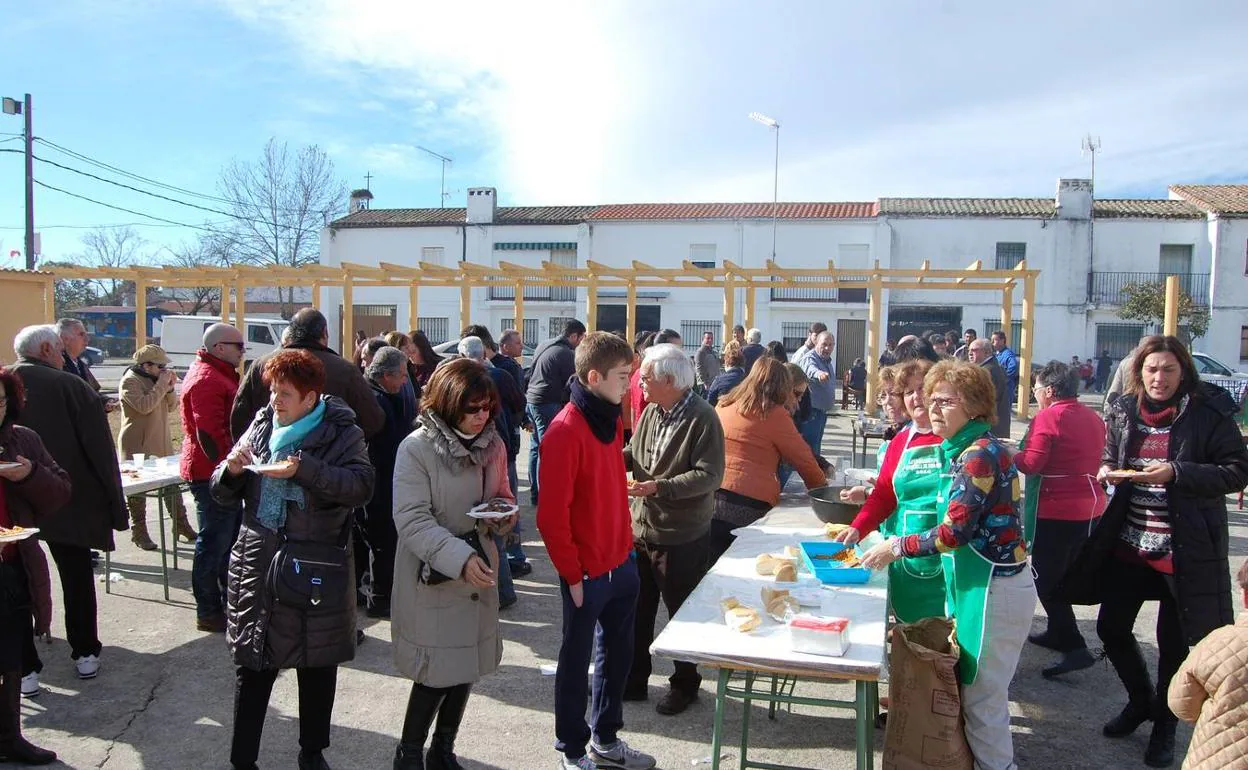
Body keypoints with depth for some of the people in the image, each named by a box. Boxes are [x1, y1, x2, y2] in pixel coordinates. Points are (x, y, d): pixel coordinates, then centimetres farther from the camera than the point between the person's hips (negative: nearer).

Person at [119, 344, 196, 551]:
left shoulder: (156, 379, 13)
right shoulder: (130, 381, -12)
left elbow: (172, 408, 12)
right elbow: (143, 406, -25)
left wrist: (170, 388, -4)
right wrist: (161, 386, -21)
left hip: (162, 444, 8)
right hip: (138, 446, -7)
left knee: (172, 484, 10)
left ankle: (180, 524, 19)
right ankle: (139, 532, 10)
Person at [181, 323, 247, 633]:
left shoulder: (219, 374, 17)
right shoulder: (207, 379, -17)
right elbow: (210, 433, -24)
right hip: (212, 472, -11)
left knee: (231, 538, 18)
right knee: (214, 543, -3)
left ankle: (231, 602, 29)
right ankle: (209, 613, 6)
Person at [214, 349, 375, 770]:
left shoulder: (340, 433, -5)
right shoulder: (261, 427, 7)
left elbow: (362, 485, -22)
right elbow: (224, 494, 13)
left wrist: (304, 469, -30)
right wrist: (231, 471, -9)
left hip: (317, 570, -2)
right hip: (258, 566, 3)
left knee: (318, 667, 11)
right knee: (253, 666, 7)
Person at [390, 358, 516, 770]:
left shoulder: (493, 444, 1)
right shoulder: (417, 449, -17)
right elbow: (412, 519, -21)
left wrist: (504, 513, -9)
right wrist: (460, 558, -32)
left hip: (480, 574, 6)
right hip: (433, 578, -6)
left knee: (466, 669, 16)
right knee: (436, 674, 2)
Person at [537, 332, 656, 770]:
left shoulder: (611, 420, 6)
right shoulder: (566, 430, -20)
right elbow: (552, 515, -20)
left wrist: (627, 545, 12)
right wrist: (572, 574, -14)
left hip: (621, 563, 8)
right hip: (587, 572, -8)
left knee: (618, 652, 19)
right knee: (577, 658, 10)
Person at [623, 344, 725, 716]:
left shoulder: (702, 418, -17)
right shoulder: (651, 411, 3)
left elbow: (709, 475, -21)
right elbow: (633, 455, 13)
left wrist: (659, 487, -28)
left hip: (683, 536, -7)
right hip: (641, 528, 7)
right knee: (637, 608, 16)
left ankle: (685, 683, 29)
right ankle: (634, 678, 33)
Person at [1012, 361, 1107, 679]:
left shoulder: (1047, 418, -16)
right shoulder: (1094, 418, 10)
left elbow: (1030, 464, -21)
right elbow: (1093, 460, 19)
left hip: (1055, 512, -8)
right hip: (1091, 508, 8)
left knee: (1047, 579, -1)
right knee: (1065, 574, 21)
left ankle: (1074, 647, -7)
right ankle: (1057, 632, 33)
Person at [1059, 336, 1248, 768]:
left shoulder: (1209, 414, -10)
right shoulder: (1123, 412, 3)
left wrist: (1176, 473, -24)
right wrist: (1107, 471, -6)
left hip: (1184, 549, -4)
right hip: (1129, 542, 5)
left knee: (1173, 641, 7)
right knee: (1111, 627, 9)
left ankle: (1164, 724, 31)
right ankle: (1140, 700, 37)